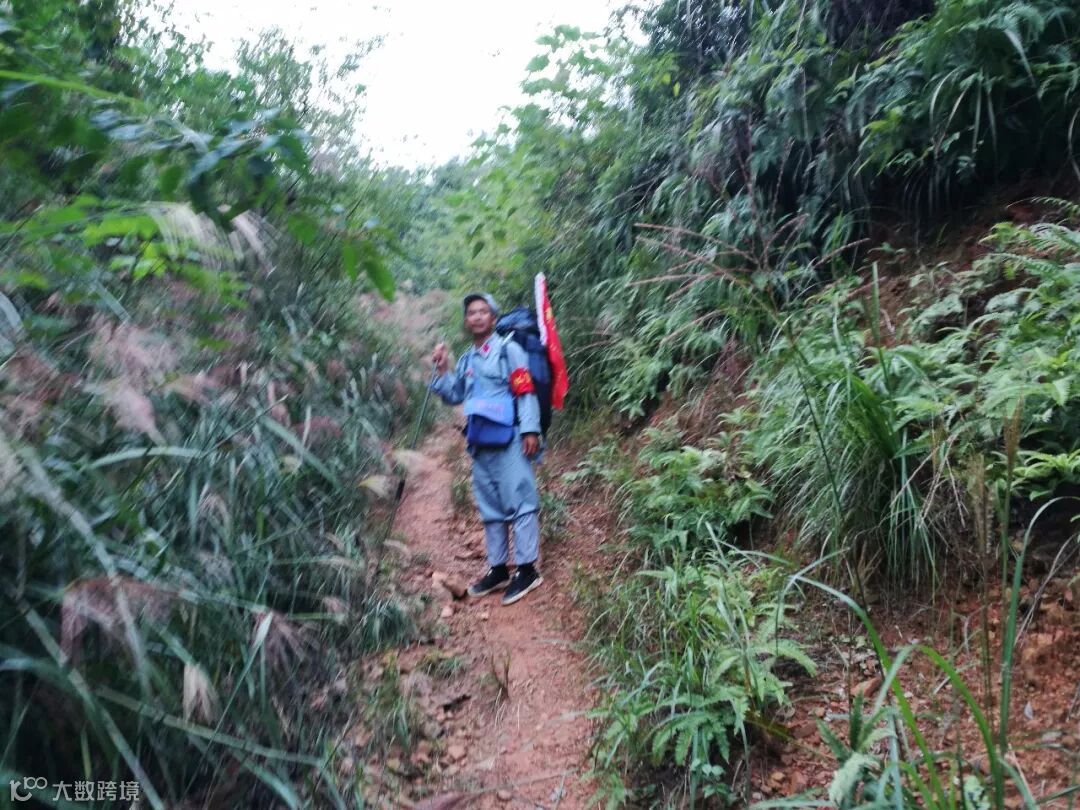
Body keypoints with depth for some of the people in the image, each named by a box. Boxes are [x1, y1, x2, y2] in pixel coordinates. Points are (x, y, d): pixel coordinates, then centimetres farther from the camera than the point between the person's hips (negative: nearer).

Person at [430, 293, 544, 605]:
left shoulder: (508, 349, -1)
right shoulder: (466, 359, 18)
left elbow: (525, 391, -8)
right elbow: (454, 396, 24)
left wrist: (530, 430, -17)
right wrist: (442, 371, 9)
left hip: (509, 439, -7)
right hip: (480, 442, 7)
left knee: (519, 502, -6)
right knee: (490, 508, 11)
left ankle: (527, 570, -2)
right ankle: (497, 569, 20)